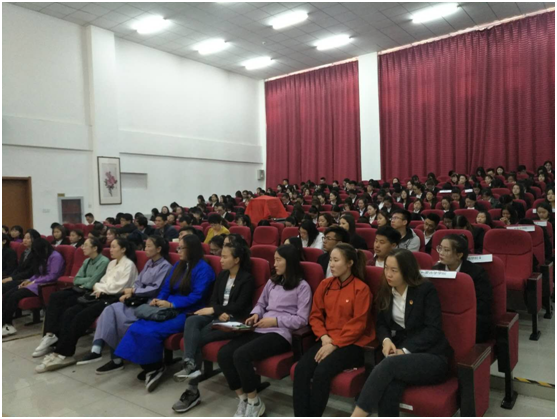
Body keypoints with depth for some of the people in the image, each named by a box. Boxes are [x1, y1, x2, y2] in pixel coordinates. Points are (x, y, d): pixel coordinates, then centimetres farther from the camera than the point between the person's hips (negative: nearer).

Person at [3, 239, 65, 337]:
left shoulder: (56, 257, -11)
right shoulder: (42, 257, 17)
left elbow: (52, 277, -17)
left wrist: (33, 282, -14)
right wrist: (29, 280, 3)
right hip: (37, 282, 9)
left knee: (14, 296, -21)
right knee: (7, 295, -11)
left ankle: (5, 324, -10)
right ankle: (7, 324, -18)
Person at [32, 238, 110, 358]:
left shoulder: (104, 262, -11)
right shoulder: (87, 261, 16)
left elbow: (92, 283, -17)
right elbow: (76, 280, 10)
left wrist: (82, 281, 0)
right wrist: (87, 280, -7)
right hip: (80, 290, 8)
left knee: (68, 303, -27)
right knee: (55, 297, -15)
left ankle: (53, 335, -13)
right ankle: (49, 334, -24)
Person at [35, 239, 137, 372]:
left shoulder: (129, 265, -6)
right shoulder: (111, 263, 21)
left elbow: (118, 287, -14)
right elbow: (103, 282, 18)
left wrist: (99, 287, -2)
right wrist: (99, 288, -5)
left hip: (113, 298, -9)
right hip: (101, 295, 9)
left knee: (81, 317, -24)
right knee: (69, 313, -12)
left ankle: (63, 354, -17)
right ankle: (61, 350, -18)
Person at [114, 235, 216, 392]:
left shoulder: (203, 269, -9)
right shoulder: (178, 265, 17)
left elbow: (196, 296, -17)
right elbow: (166, 288, 17)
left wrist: (171, 304, -20)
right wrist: (159, 300, -4)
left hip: (187, 313, -8)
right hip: (169, 309, 8)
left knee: (151, 331, -25)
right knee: (137, 328, -14)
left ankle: (155, 367, -1)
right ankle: (151, 367, -6)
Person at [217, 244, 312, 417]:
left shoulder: (302, 286, 0)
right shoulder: (272, 282, 21)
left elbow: (302, 319, -7)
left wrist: (275, 321, -14)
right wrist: (256, 314, 4)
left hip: (281, 334, -7)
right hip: (261, 329, 7)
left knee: (241, 355, -28)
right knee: (224, 353, -17)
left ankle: (254, 402, -6)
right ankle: (243, 399, -1)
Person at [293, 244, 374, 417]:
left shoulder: (361, 289, -8)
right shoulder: (325, 284, 7)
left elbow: (358, 325, -11)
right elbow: (315, 315, 10)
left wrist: (335, 344, -16)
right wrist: (324, 336, -7)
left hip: (351, 344, -5)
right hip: (327, 340, 5)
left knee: (321, 372, -29)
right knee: (301, 369, -21)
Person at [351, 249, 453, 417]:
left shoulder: (426, 290, -7)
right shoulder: (386, 291, 8)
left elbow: (433, 330, -13)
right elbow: (381, 323, 12)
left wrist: (405, 350, -21)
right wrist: (386, 340, -10)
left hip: (432, 356, -4)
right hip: (402, 352, 4)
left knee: (389, 364, -34)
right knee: (389, 386, -31)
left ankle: (357, 415, -29)